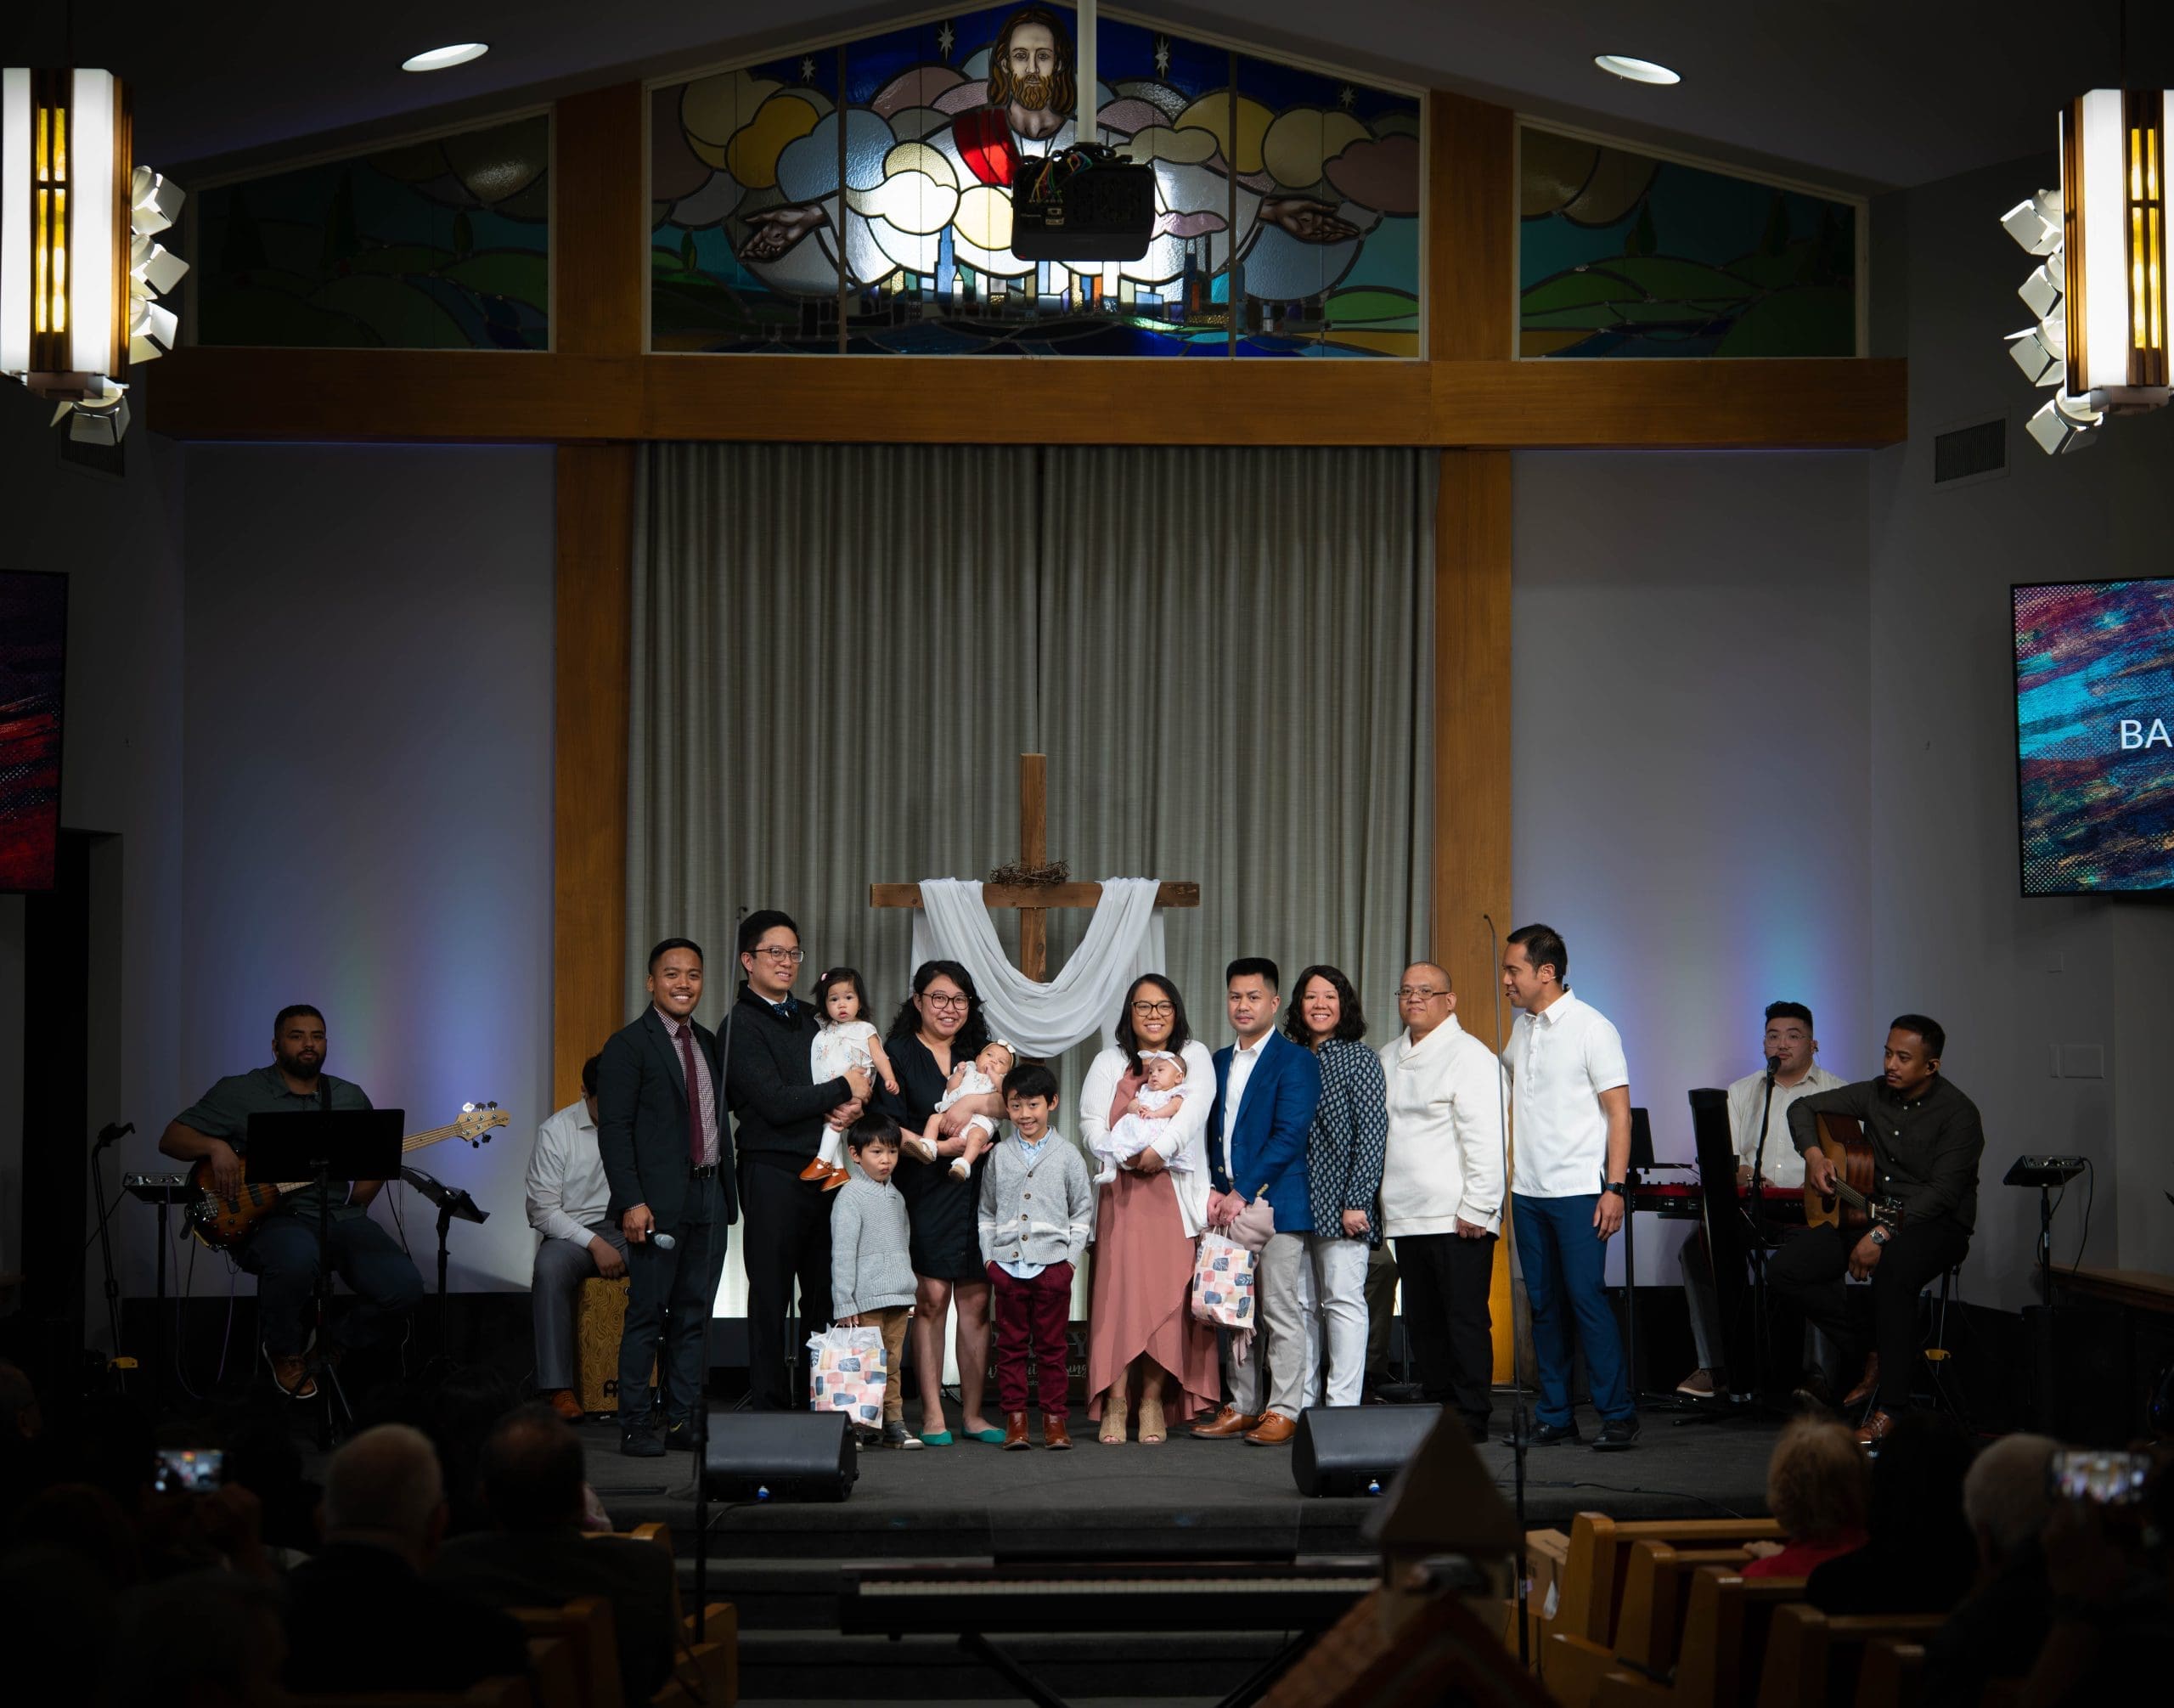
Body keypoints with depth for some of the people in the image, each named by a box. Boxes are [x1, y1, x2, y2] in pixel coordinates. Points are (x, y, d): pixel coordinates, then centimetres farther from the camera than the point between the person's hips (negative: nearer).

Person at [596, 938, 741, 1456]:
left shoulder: (709, 1044, 16)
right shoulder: (628, 1045, -5)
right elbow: (614, 1130, -10)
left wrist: (727, 1189, 13)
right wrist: (631, 1202, -17)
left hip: (709, 1198, 6)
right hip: (659, 1201, -6)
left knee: (694, 1315, 8)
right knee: (647, 1315, -3)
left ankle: (683, 1420, 14)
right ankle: (635, 1427, 2)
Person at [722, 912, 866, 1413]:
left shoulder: (807, 1018, 18)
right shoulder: (741, 1025, -4)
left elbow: (861, 1076, 19)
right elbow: (776, 1103, -15)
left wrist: (852, 1105, -4)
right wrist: (843, 1088, -6)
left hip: (823, 1171, 6)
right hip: (774, 1171, -6)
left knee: (824, 1296, 5)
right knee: (771, 1297, -1)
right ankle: (769, 1408, 2)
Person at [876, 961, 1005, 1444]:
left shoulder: (979, 1053, 17)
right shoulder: (899, 1053, 4)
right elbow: (890, 1127, -5)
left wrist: (974, 1102, -13)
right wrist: (939, 1148, -16)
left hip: (976, 1190, 4)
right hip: (924, 1192, -4)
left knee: (976, 1299, 0)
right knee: (930, 1297, -8)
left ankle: (973, 1412, 4)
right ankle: (932, 1413, -3)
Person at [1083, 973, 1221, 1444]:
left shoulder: (1194, 1057, 13)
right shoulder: (1109, 1063, 15)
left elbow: (1196, 1108, -4)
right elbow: (1091, 1122, 4)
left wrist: (1161, 1148, -19)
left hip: (1174, 1193, 0)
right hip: (1121, 1193, 0)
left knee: (1167, 1293, -6)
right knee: (1119, 1292, -8)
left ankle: (1153, 1399, -1)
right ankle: (1115, 1402, -9)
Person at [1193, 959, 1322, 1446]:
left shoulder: (1295, 1061, -5)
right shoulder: (1220, 1061, 17)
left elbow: (1289, 1136, -13)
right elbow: (1212, 1133, 17)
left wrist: (1244, 1192, -15)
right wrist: (1215, 1190, 1)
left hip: (1276, 1202, -7)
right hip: (1227, 1202, 7)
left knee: (1281, 1310, -4)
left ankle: (1283, 1411, 0)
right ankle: (1242, 1407, 15)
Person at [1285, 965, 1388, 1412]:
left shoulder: (1359, 1058, -3)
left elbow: (1372, 1134, -8)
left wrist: (1356, 1202, -14)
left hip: (1339, 1204, -6)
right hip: (1297, 1203, 6)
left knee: (1342, 1299, -6)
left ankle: (1343, 1406, -5)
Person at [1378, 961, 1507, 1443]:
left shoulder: (1470, 1056, -7)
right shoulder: (1388, 1058, 18)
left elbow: (1486, 1139, -13)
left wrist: (1476, 1209, -17)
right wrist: (1372, 1201, 17)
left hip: (1458, 1220, -7)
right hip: (1407, 1217, 8)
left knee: (1466, 1318, -5)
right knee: (1422, 1321, 9)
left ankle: (1470, 1417, 0)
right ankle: (1436, 1408, 17)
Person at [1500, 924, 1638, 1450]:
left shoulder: (1592, 1028, -6)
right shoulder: (1521, 1029, 13)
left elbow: (1619, 1112, -8)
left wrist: (1614, 1188, -16)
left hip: (1578, 1190, -6)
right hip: (1527, 1190, 6)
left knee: (1586, 1297, -10)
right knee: (1544, 1304, 7)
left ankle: (1617, 1414, -4)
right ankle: (1555, 1417, 12)